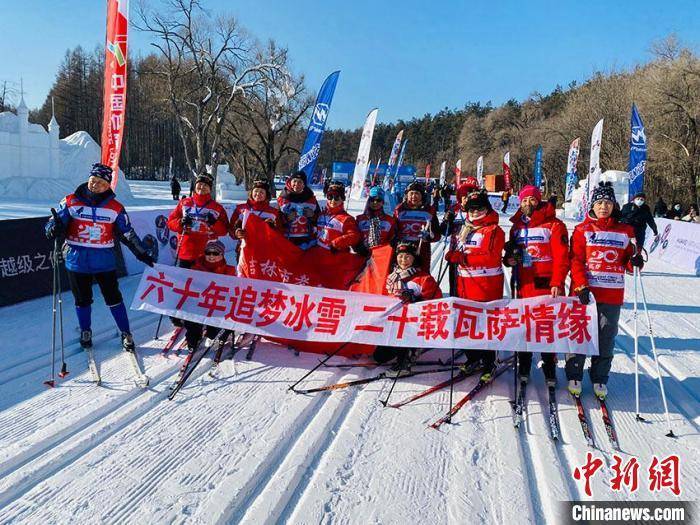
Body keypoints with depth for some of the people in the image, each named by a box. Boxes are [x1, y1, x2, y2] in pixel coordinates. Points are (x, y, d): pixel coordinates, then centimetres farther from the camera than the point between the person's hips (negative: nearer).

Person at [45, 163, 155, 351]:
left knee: (113, 298, 3)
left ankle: (126, 334, 16)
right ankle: (85, 332, 35)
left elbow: (128, 234, 7)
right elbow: (56, 221, 0)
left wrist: (142, 254, 8)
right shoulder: (71, 202, -3)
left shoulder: (115, 207, -1)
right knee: (82, 300, 14)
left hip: (105, 261, -1)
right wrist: (54, 229, -24)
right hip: (77, 261, 1)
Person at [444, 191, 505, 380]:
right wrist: (453, 254, 2)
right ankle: (473, 357, 32)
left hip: (486, 284, -8)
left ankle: (488, 364, 6)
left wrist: (463, 257, -22)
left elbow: (490, 257, -20)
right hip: (466, 283, 8)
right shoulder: (466, 229, 17)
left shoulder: (493, 230, -8)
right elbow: (458, 251, 27)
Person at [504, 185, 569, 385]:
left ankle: (549, 368, 10)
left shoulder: (554, 225, -2)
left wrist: (557, 282, -18)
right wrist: (509, 259, 0)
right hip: (523, 286, 5)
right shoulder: (517, 227, 14)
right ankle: (524, 367, 20)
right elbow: (510, 252, 24)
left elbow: (561, 256, -9)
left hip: (546, 286, -5)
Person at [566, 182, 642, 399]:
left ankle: (599, 379, 20)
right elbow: (576, 261, -3)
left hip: (612, 294, 2)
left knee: (606, 338, 7)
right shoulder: (583, 230, 2)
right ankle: (574, 376, 17)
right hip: (585, 292, -2)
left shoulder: (625, 231, 9)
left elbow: (627, 262, 15)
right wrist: (581, 287, -14)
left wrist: (635, 262, -8)